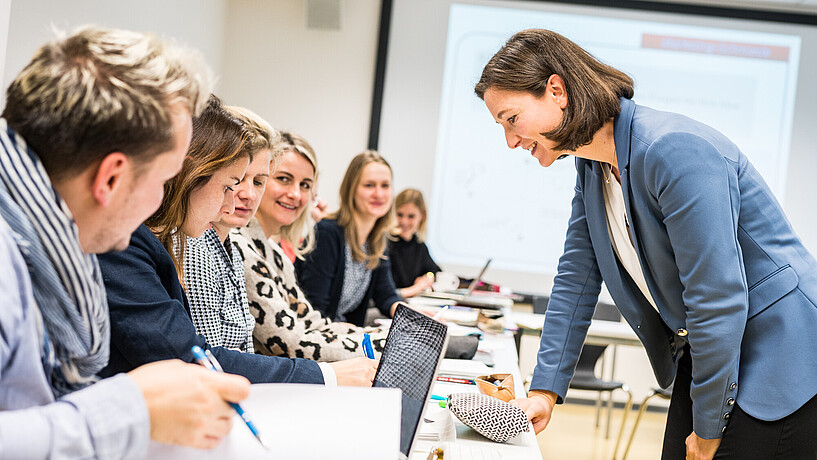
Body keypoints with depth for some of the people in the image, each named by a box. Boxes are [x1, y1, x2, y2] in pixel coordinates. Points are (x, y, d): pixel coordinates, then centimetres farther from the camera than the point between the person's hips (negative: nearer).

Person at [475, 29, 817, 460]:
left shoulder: (675, 150, -25)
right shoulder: (592, 165, 3)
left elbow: (718, 298, -25)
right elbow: (577, 278, 9)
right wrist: (545, 391, 4)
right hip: (703, 356, 8)